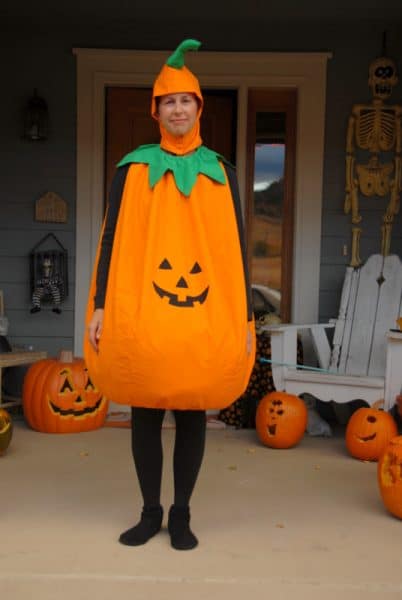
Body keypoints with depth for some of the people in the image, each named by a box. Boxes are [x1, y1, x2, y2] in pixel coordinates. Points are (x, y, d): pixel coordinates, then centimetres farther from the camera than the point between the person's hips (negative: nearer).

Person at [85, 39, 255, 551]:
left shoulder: (221, 173, 9)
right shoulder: (132, 168, 7)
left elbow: (234, 249, 7)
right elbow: (112, 241, 5)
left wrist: (244, 317, 2)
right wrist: (101, 306, -2)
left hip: (205, 316, 1)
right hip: (140, 315, 0)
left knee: (192, 413, 7)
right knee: (145, 413, 7)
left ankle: (181, 514, 22)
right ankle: (150, 512, 24)